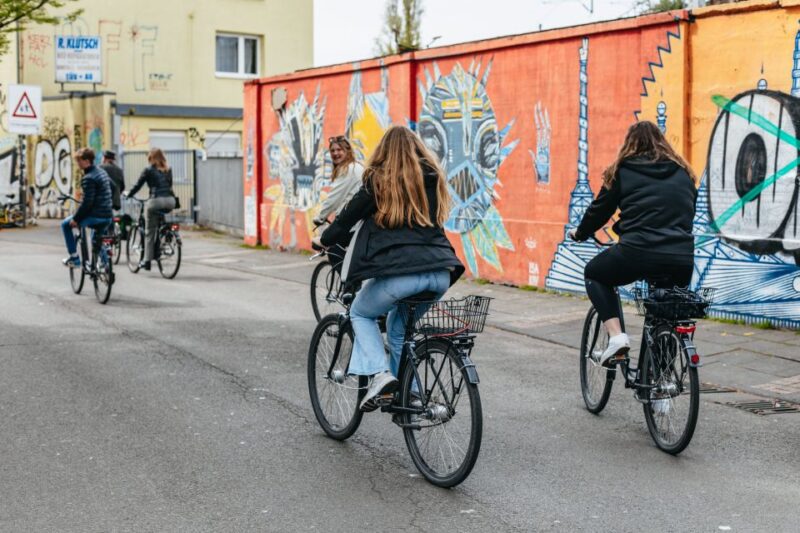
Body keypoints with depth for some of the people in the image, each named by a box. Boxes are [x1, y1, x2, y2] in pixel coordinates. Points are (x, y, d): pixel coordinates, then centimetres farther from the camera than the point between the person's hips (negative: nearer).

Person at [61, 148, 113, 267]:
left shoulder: (88, 178, -16)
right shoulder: (102, 172, 12)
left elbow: (87, 202, -21)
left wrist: (75, 218, -12)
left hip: (95, 216, -8)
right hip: (107, 217, 8)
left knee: (66, 224, 9)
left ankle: (74, 257, 7)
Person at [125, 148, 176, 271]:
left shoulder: (148, 171, 3)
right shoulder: (168, 170, 16)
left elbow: (138, 185, 6)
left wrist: (128, 194, 23)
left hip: (156, 201, -4)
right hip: (170, 201, 4)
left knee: (149, 232, 5)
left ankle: (147, 260, 2)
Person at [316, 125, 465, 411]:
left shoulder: (380, 180, 3)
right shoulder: (432, 177, 16)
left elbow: (349, 215, 12)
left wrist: (325, 240, 30)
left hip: (400, 271, -5)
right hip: (440, 272, 5)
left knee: (361, 314, 21)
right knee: (399, 324, 29)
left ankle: (379, 373, 0)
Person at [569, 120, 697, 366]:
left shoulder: (623, 171, 9)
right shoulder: (683, 173, 19)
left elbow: (601, 208, 16)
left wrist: (580, 232, 35)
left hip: (638, 253, -4)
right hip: (682, 261, 4)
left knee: (594, 273, 23)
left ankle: (616, 336, 3)